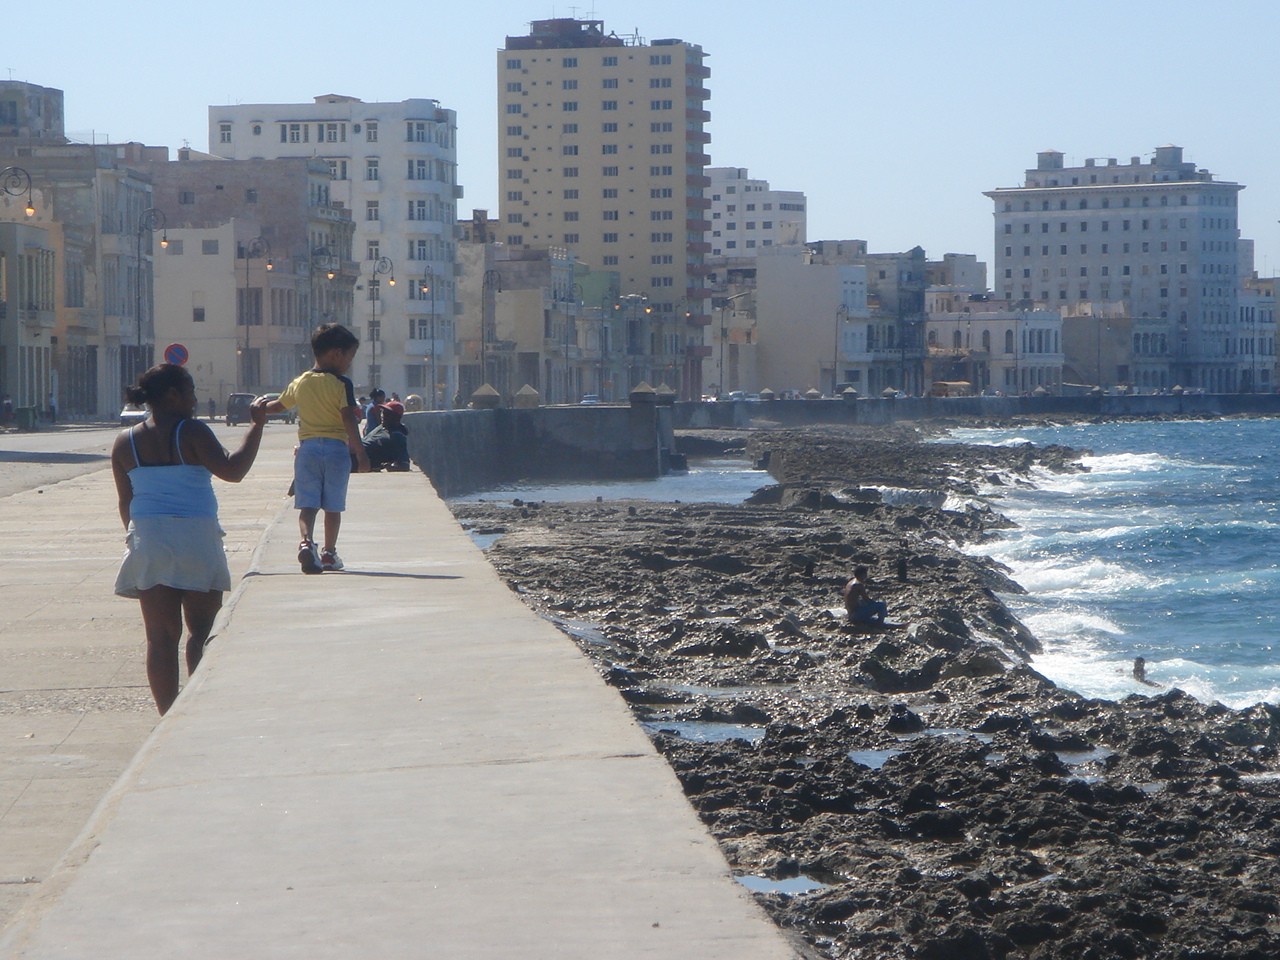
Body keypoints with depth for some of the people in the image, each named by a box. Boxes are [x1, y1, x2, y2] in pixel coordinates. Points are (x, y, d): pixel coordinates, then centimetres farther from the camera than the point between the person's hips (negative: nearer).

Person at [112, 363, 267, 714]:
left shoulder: (125, 442, 7)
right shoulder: (191, 432, -8)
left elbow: (125, 502, 11)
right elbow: (232, 470, -16)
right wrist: (257, 426, -10)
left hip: (148, 542, 4)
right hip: (194, 539, -4)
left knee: (161, 636, 4)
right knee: (202, 631, 6)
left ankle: (167, 716, 3)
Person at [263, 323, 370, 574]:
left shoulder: (299, 383, 9)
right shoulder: (342, 384, -7)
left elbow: (278, 405, 24)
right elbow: (349, 419, -16)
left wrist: (259, 408, 46)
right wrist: (360, 451, -18)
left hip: (307, 447, 3)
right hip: (336, 448, -3)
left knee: (308, 503, -1)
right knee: (333, 506, 10)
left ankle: (306, 541, -26)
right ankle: (329, 553, 18)